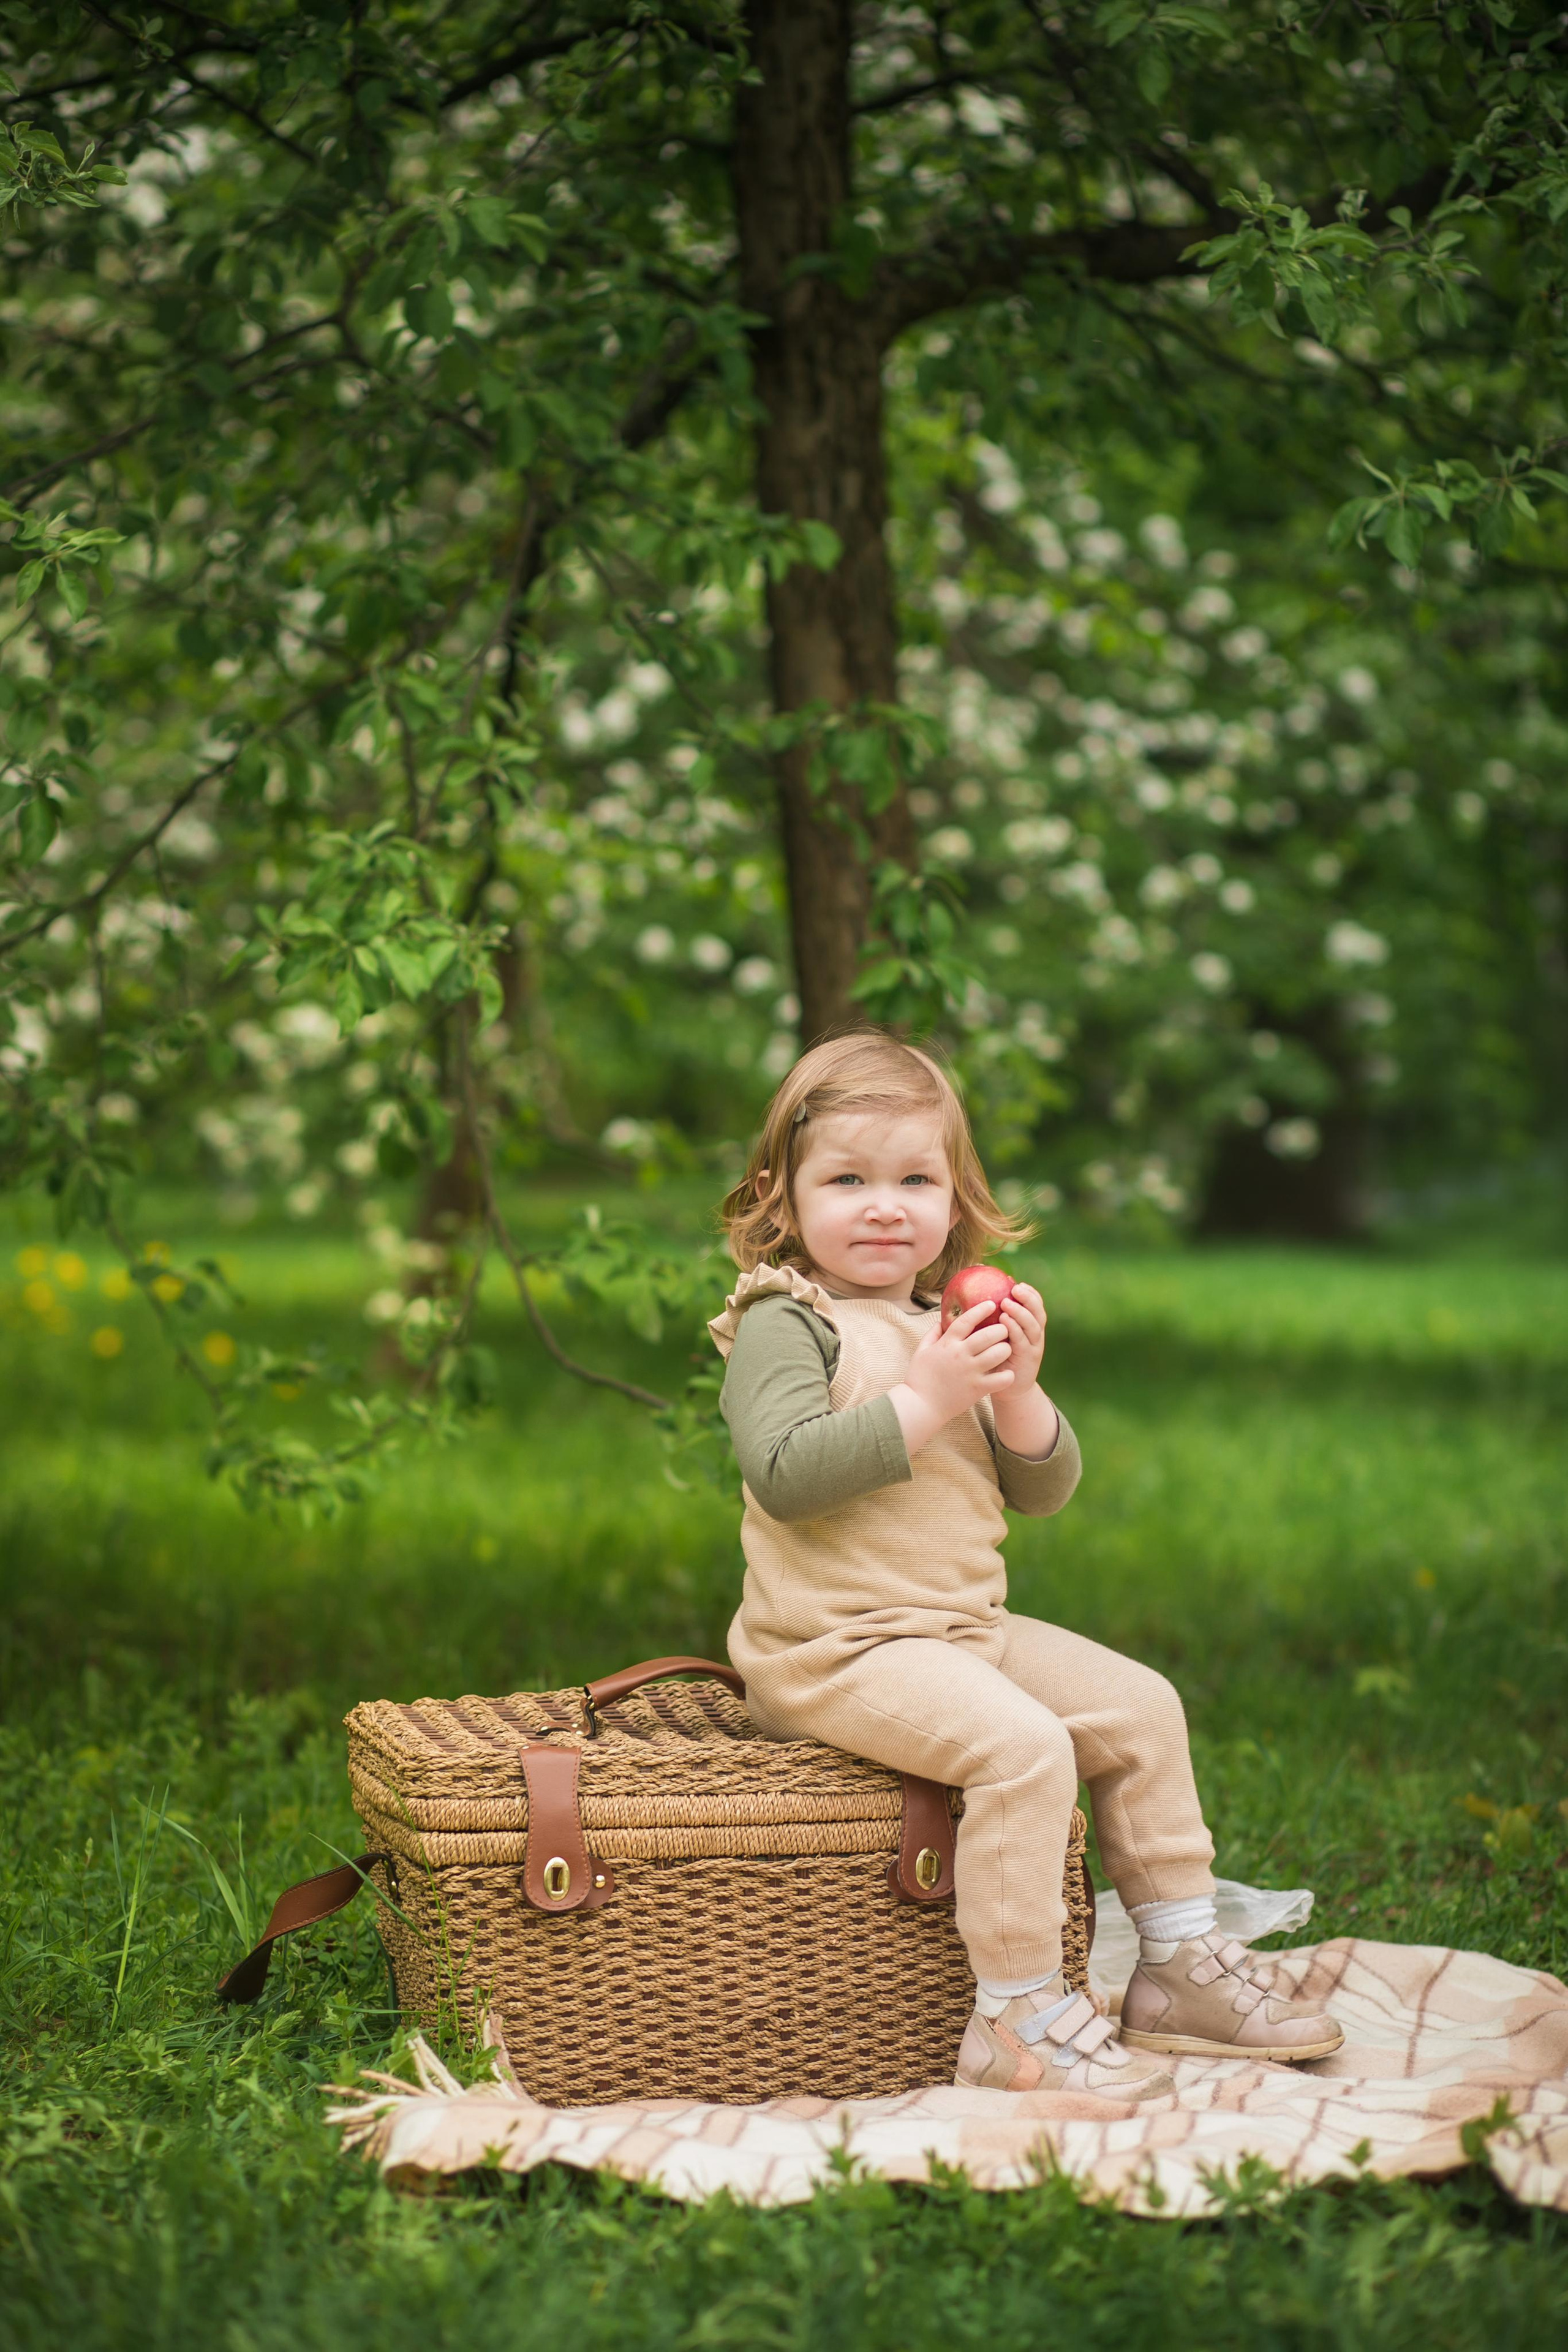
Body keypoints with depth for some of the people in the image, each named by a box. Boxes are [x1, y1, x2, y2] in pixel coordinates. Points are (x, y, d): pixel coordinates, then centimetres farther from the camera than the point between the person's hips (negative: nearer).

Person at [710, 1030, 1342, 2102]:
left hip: (968, 1626, 9)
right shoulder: (785, 1323, -9)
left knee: (1141, 1706, 6)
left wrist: (1018, 1396, -9)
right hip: (835, 1650, -9)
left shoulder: (954, 1330, 14)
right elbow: (783, 1473, -25)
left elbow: (1043, 1490, 11)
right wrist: (923, 1402, -25)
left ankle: (1182, 1961, 17)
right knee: (1023, 1744, -27)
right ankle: (1018, 2015, -19)